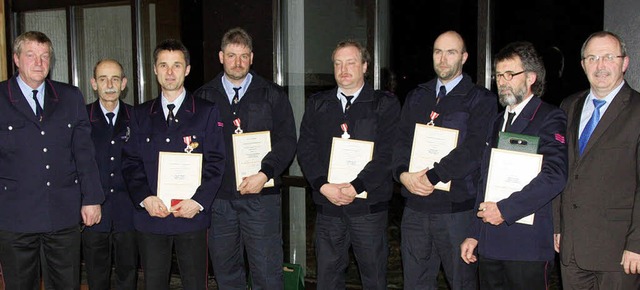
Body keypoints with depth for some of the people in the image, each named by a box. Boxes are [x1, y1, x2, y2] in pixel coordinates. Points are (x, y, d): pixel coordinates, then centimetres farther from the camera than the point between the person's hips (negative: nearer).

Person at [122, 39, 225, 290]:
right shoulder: (141, 114, 12)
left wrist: (198, 201, -14)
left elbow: (215, 161, -2)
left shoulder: (207, 112, 4)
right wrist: (145, 198, -9)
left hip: (192, 216, -2)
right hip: (150, 216, 2)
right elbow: (130, 162, 7)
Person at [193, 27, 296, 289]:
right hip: (218, 198, 2)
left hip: (261, 197, -2)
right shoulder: (204, 97, 10)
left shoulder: (272, 95, 6)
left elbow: (286, 140, -1)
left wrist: (264, 174, -14)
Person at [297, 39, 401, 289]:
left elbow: (387, 154, -8)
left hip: (369, 206, -2)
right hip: (327, 204, 3)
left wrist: (356, 187, -16)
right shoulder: (317, 104, 11)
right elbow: (306, 149, 4)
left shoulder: (385, 105, 2)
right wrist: (324, 186, -10)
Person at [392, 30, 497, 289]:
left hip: (457, 208, -4)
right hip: (415, 207, 4)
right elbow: (402, 141, 9)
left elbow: (473, 149, -14)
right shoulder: (416, 97, 15)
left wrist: (431, 176, -19)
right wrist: (403, 174, -10)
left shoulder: (481, 100, -2)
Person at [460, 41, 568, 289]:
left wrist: (505, 209, -18)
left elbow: (554, 176, -19)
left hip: (528, 245, -6)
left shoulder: (550, 119, -6)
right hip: (489, 244, 7)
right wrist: (474, 234, 14)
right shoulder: (498, 122, 18)